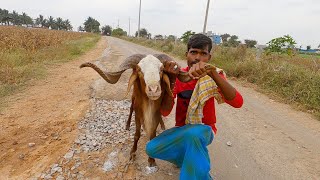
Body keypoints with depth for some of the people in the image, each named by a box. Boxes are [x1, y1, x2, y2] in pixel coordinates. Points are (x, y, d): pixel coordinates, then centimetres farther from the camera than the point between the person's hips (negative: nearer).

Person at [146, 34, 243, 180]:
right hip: (182, 129, 4)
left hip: (204, 130, -3)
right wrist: (172, 79, -29)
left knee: (193, 133, -38)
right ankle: (193, 162, 5)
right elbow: (165, 112, -19)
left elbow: (237, 102, -31)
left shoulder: (214, 76, -12)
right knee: (152, 149, -16)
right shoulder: (178, 75, -8)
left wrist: (212, 72, -42)